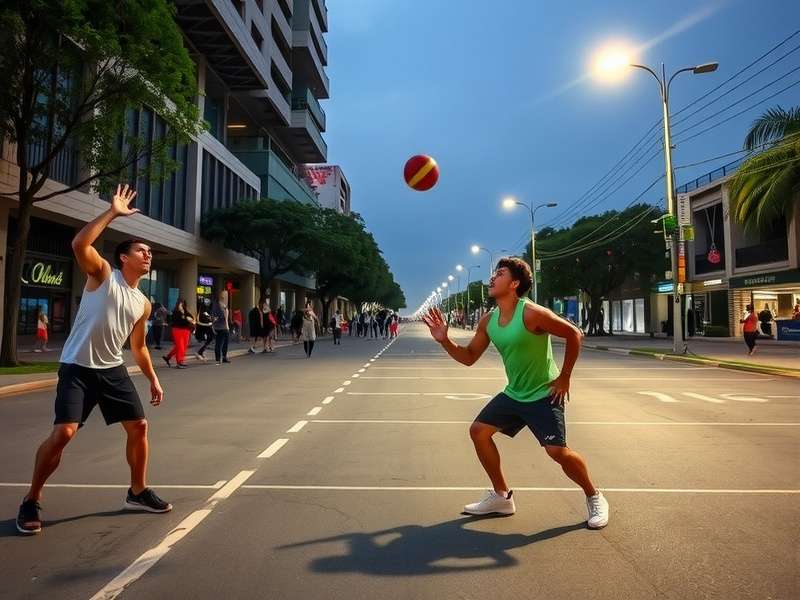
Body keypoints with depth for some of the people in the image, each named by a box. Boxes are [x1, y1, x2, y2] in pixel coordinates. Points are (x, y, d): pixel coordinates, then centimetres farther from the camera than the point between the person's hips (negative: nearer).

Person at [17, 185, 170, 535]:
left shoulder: (143, 304, 10)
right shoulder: (102, 275, -5)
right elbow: (79, 244, -26)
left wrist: (153, 379, 17)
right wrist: (112, 212, -24)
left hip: (113, 370, 6)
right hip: (78, 368, -6)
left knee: (139, 426, 5)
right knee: (63, 432, -14)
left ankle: (137, 493, 22)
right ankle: (31, 502, 9)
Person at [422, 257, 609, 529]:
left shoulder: (532, 313, -22)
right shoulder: (488, 322, -1)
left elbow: (574, 334, -16)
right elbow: (468, 357, 7)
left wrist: (564, 377, -13)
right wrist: (444, 340, -9)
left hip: (544, 395, -7)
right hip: (513, 394, 7)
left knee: (557, 451, -14)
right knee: (478, 430, 3)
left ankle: (594, 498, 16)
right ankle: (501, 496, 17)